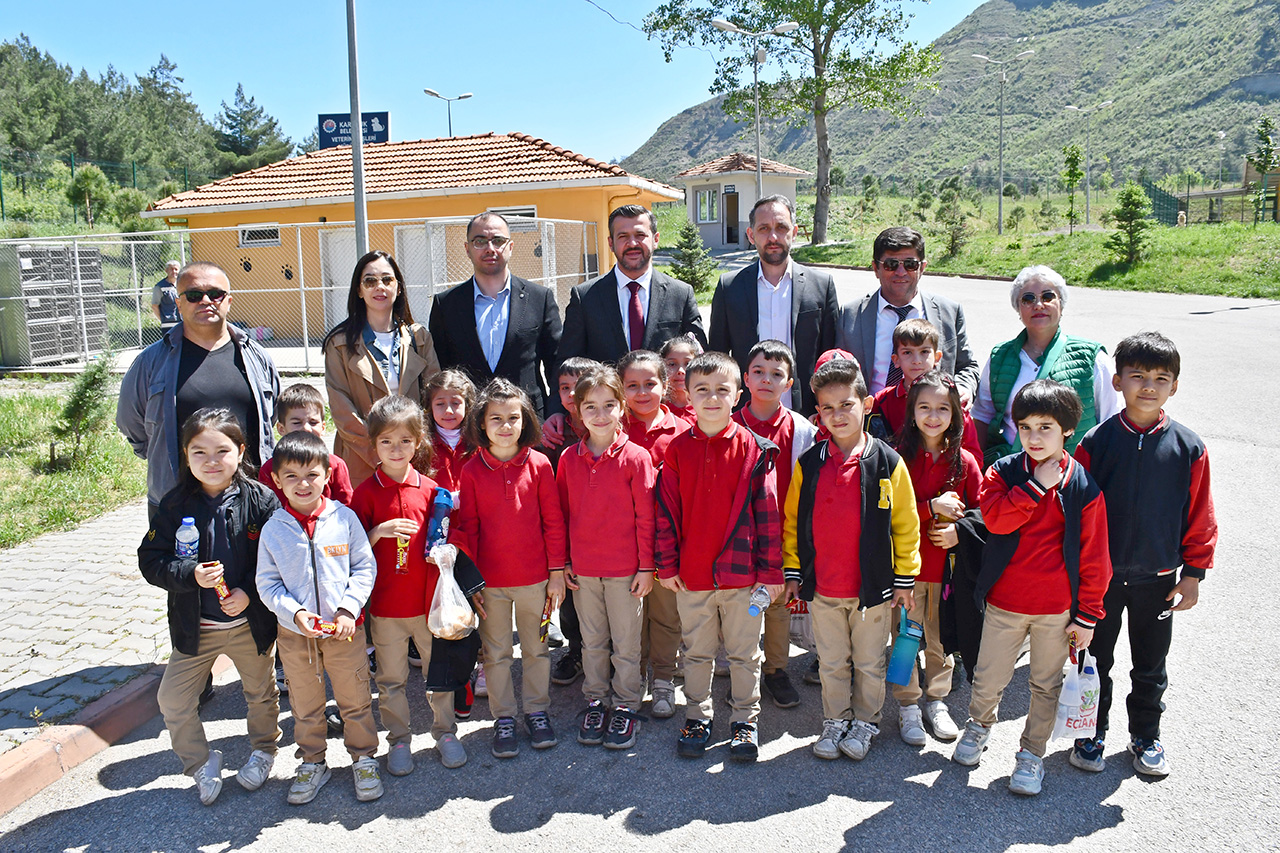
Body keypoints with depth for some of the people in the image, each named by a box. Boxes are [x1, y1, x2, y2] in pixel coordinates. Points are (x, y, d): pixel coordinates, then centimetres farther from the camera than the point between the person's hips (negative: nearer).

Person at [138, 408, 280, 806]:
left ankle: (263, 750, 45)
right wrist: (190, 574, -24)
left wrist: (249, 591, -19)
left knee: (260, 693, 18)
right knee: (173, 700, 6)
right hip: (194, 626, 2)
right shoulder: (176, 504, -8)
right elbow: (151, 560, -8)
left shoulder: (260, 500, -13)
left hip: (252, 622, -1)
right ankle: (201, 763, 30)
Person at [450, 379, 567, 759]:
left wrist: (557, 573, -2)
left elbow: (553, 522, -2)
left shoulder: (539, 464, -6)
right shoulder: (472, 471, -4)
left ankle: (537, 711, 32)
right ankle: (504, 718, 28)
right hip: (489, 581, 1)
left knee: (536, 648, 14)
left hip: (534, 578, 0)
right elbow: (467, 527, 0)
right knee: (496, 653, 12)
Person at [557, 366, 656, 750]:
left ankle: (626, 706, 25)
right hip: (583, 568, 3)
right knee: (592, 641, 16)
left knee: (626, 643, 9)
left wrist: (646, 566, -7)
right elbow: (562, 513, 8)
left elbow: (646, 517, -7)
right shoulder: (569, 459, 0)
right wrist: (563, 561, 6)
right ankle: (596, 701, 32)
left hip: (625, 569, -3)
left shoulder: (636, 458, -10)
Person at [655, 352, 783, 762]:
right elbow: (667, 510, 3)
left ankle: (745, 720, 28)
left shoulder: (754, 448, -5)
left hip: (742, 572, -1)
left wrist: (771, 570, -5)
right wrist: (667, 564, 0)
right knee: (696, 651, 16)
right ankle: (697, 717, 32)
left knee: (744, 653, 12)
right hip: (691, 572, 2)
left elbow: (767, 512, -4)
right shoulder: (678, 449, 0)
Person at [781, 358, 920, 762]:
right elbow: (792, 521, 5)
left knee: (869, 663, 15)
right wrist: (792, 572, 4)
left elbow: (905, 524, -3)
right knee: (831, 661, 16)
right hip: (821, 587, 2)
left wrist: (905, 578, -2)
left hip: (873, 585, -1)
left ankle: (865, 721, 35)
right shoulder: (808, 464, -3)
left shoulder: (887, 463, -9)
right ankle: (834, 721, 35)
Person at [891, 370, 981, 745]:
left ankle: (936, 701, 32)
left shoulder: (964, 461, 1)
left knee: (942, 637, 13)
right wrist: (932, 507, -18)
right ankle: (908, 706, 22)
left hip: (948, 564, 2)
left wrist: (959, 532, -12)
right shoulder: (899, 457, -6)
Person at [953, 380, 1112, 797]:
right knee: (988, 680, 9)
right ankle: (979, 724, 40)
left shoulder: (1084, 486, -6)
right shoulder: (1003, 472, -2)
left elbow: (1094, 558, -3)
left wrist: (1088, 615, -2)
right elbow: (995, 518, -20)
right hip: (1003, 602, 1)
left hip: (1057, 609, 0)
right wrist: (1038, 485, -21)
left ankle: (1032, 754, 32)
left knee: (1046, 687, 13)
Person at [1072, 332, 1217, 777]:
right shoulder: (1096, 441, -9)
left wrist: (1192, 574, 0)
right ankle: (1092, 733, 32)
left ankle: (1146, 737, 36)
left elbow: (1200, 518, 1)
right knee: (1095, 660, 13)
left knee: (1151, 666, 16)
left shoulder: (1188, 448, -6)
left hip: (1158, 578, 1)